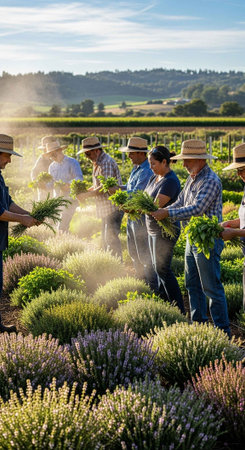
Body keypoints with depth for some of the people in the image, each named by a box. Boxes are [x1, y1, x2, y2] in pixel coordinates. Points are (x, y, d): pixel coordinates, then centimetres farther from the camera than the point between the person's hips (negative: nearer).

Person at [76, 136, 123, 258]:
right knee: (105, 238, 14)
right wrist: (85, 191, 6)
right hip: (105, 208, 10)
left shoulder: (106, 163, -17)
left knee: (111, 238, -9)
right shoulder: (97, 163, 16)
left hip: (113, 206, -10)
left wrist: (86, 195, -17)